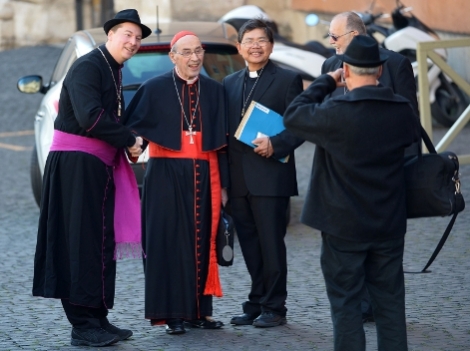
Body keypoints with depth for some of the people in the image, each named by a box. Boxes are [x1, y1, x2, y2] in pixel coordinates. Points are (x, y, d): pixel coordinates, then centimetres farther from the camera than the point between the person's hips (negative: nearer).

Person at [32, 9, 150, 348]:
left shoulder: (114, 73, 17)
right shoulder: (88, 66, -12)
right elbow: (90, 117, -24)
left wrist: (132, 141, -1)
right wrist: (129, 140, -14)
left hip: (100, 166, 10)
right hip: (76, 163, -9)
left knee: (101, 243, 12)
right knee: (80, 241, -7)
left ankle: (98, 319, 19)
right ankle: (83, 325, -3)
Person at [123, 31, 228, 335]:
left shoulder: (214, 91, 9)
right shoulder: (155, 88, 1)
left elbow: (221, 140, 11)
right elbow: (132, 127, 0)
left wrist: (223, 184, 8)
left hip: (203, 176, 3)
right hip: (166, 175, -3)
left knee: (201, 242, 5)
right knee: (168, 241, -2)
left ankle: (199, 310, 14)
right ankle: (172, 313, 3)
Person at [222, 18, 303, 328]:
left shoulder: (288, 80, 0)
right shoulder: (230, 83, 16)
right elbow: (226, 129, 16)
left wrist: (274, 145, -21)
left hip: (270, 176, -5)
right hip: (238, 179, 5)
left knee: (271, 244, -2)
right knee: (250, 245, 10)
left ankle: (274, 308, 5)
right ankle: (256, 304, 17)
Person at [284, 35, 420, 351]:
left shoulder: (336, 112, -19)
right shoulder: (403, 110, -4)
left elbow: (293, 115, -4)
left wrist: (326, 82, 3)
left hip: (344, 226, -4)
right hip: (390, 225, 4)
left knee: (346, 303, 4)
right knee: (390, 301, 10)